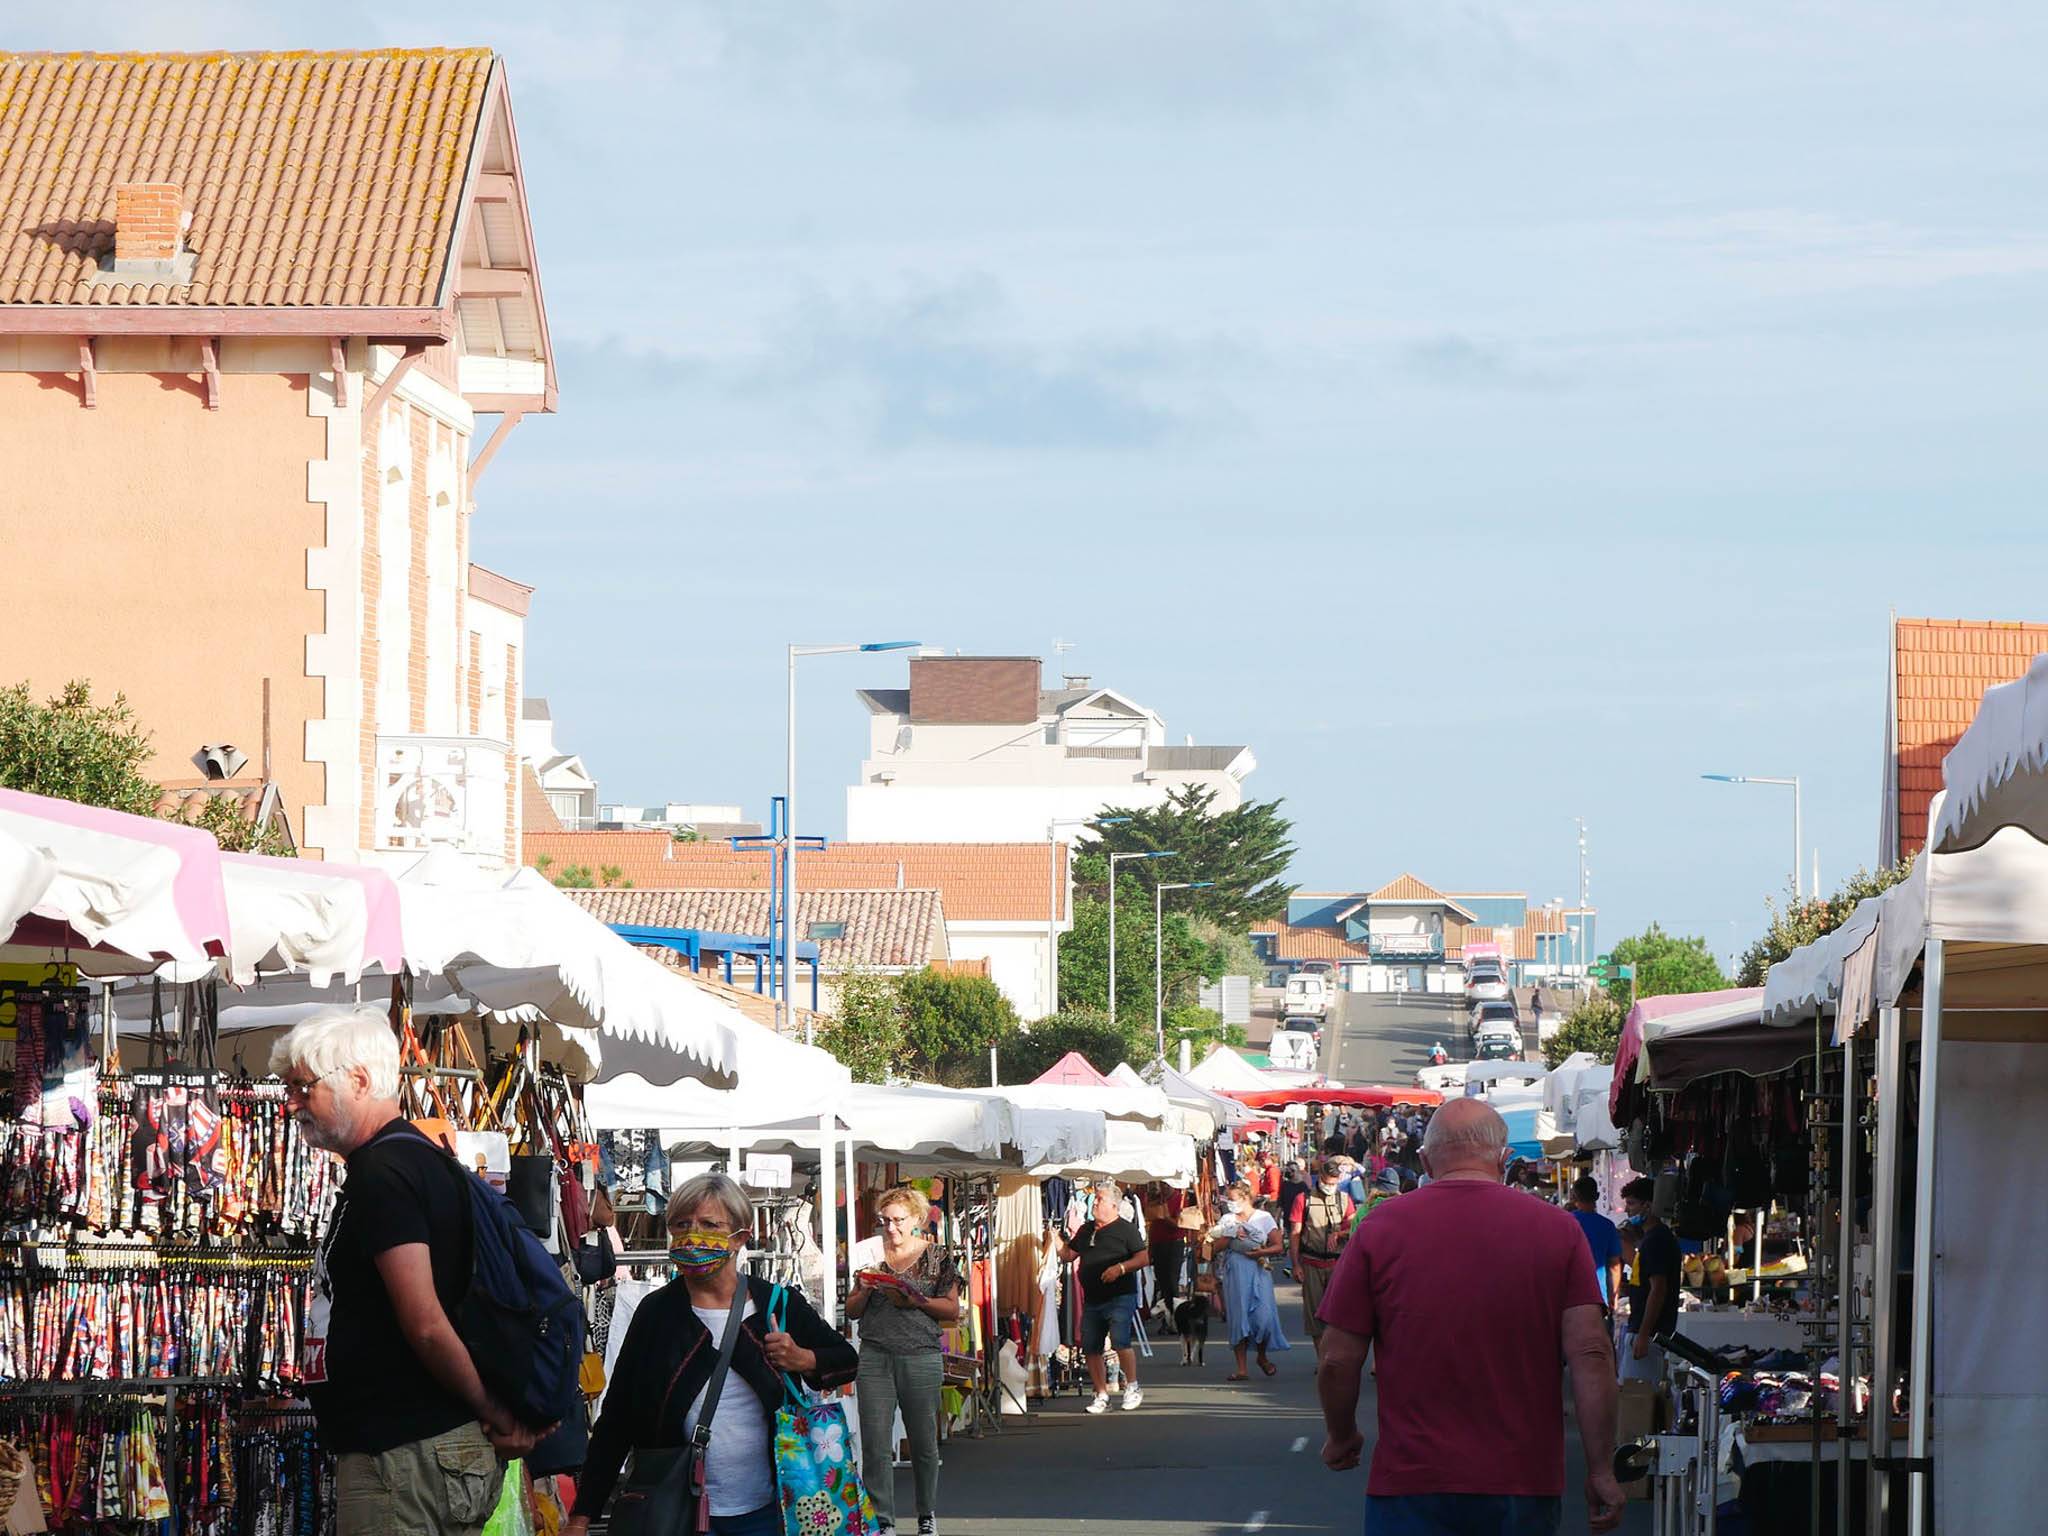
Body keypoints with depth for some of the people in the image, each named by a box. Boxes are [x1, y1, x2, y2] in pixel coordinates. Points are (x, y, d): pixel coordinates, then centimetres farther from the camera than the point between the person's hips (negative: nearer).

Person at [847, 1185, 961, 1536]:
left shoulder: (935, 1257, 4)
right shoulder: (873, 1255, 11)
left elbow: (952, 1310, -1)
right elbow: (852, 1310, 14)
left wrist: (913, 1300, -14)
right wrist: (866, 1289, -7)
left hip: (921, 1358, -2)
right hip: (875, 1358, 2)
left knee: (924, 1442, 7)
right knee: (875, 1443, -5)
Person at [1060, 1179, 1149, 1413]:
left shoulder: (1126, 1229, -2)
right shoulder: (1086, 1230, 17)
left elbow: (1143, 1258, -6)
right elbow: (1068, 1254, 20)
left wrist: (1121, 1268, -19)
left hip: (1120, 1297, -7)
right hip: (1092, 1299, 7)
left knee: (1119, 1341, -20)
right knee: (1091, 1348, 4)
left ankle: (1132, 1387, -3)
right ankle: (1101, 1396, 13)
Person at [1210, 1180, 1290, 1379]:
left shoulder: (1264, 1218, 6)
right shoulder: (1227, 1221, 14)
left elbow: (1277, 1246, 1)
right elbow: (1216, 1247, 5)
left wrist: (1261, 1252, -14)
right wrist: (1231, 1236, -9)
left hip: (1258, 1271, -2)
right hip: (1234, 1272, 2)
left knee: (1263, 1315, -11)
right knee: (1238, 1316, -4)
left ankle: (1262, 1357, 15)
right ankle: (1241, 1368, -2)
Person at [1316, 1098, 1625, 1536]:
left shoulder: (1378, 1232, -1)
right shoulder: (1558, 1230, 1)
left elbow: (1338, 1360, 0)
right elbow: (1589, 1353, -4)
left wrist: (1342, 1438, 18)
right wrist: (1601, 1470, 0)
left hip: (1411, 1485, -1)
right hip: (1525, 1484, 1)